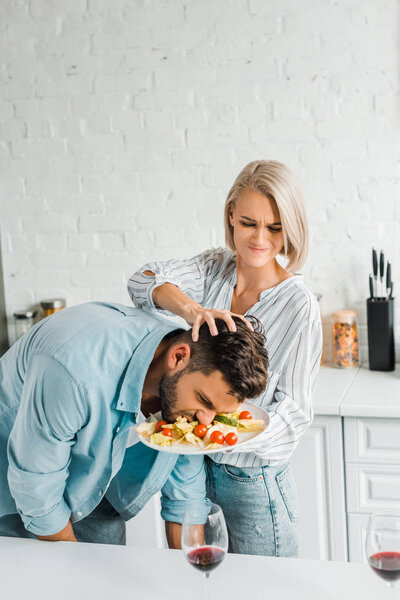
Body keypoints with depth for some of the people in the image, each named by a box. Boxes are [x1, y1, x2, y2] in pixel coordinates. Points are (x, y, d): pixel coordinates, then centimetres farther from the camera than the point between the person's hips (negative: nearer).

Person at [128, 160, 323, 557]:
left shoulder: (298, 306, -16)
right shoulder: (214, 269, -2)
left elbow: (294, 409, -13)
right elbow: (144, 281, -16)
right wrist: (191, 308, -35)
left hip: (253, 479, -4)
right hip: (194, 465, 5)